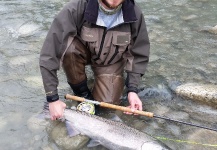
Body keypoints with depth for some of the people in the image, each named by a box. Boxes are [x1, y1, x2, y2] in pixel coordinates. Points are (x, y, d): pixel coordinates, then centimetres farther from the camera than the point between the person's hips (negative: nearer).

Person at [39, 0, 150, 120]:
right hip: (84, 52, 0)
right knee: (68, 46, -34)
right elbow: (49, 53, -33)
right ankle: (82, 92, -6)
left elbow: (139, 55, -11)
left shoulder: (135, 14, -26)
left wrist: (132, 89, -21)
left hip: (111, 62, 1)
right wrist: (52, 98, -32)